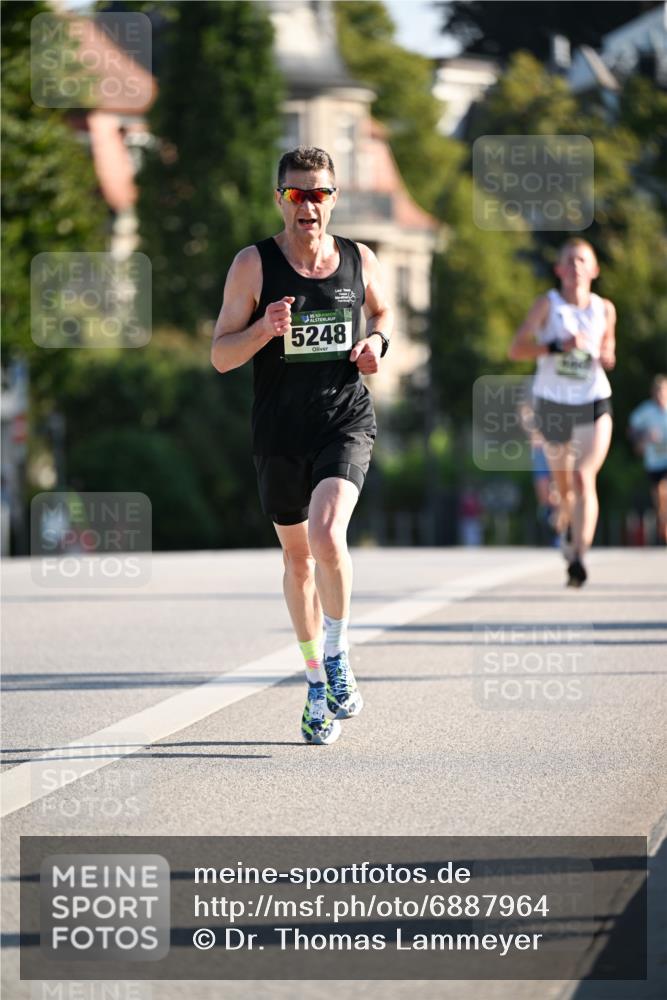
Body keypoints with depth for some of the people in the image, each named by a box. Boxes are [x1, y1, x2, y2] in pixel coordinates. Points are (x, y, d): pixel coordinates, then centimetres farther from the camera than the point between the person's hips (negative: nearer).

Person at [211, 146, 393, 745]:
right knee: (298, 558, 12)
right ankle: (317, 682, 28)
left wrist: (376, 341, 1)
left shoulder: (360, 261, 2)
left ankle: (338, 658, -5)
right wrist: (264, 330, -22)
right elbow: (221, 357, -4)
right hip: (280, 431, 1)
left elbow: (382, 311, 23)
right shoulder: (254, 264, -4)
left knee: (327, 533, -24)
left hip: (346, 421, -1)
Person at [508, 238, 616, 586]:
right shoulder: (547, 304, -3)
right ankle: (568, 522, 49)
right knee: (564, 486, 13)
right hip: (553, 404, 0)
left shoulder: (605, 309, 5)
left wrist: (608, 357, -2)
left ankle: (577, 560, -26)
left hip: (594, 404, 0)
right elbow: (516, 349, -9)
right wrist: (557, 346, -23)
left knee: (584, 478, -20)